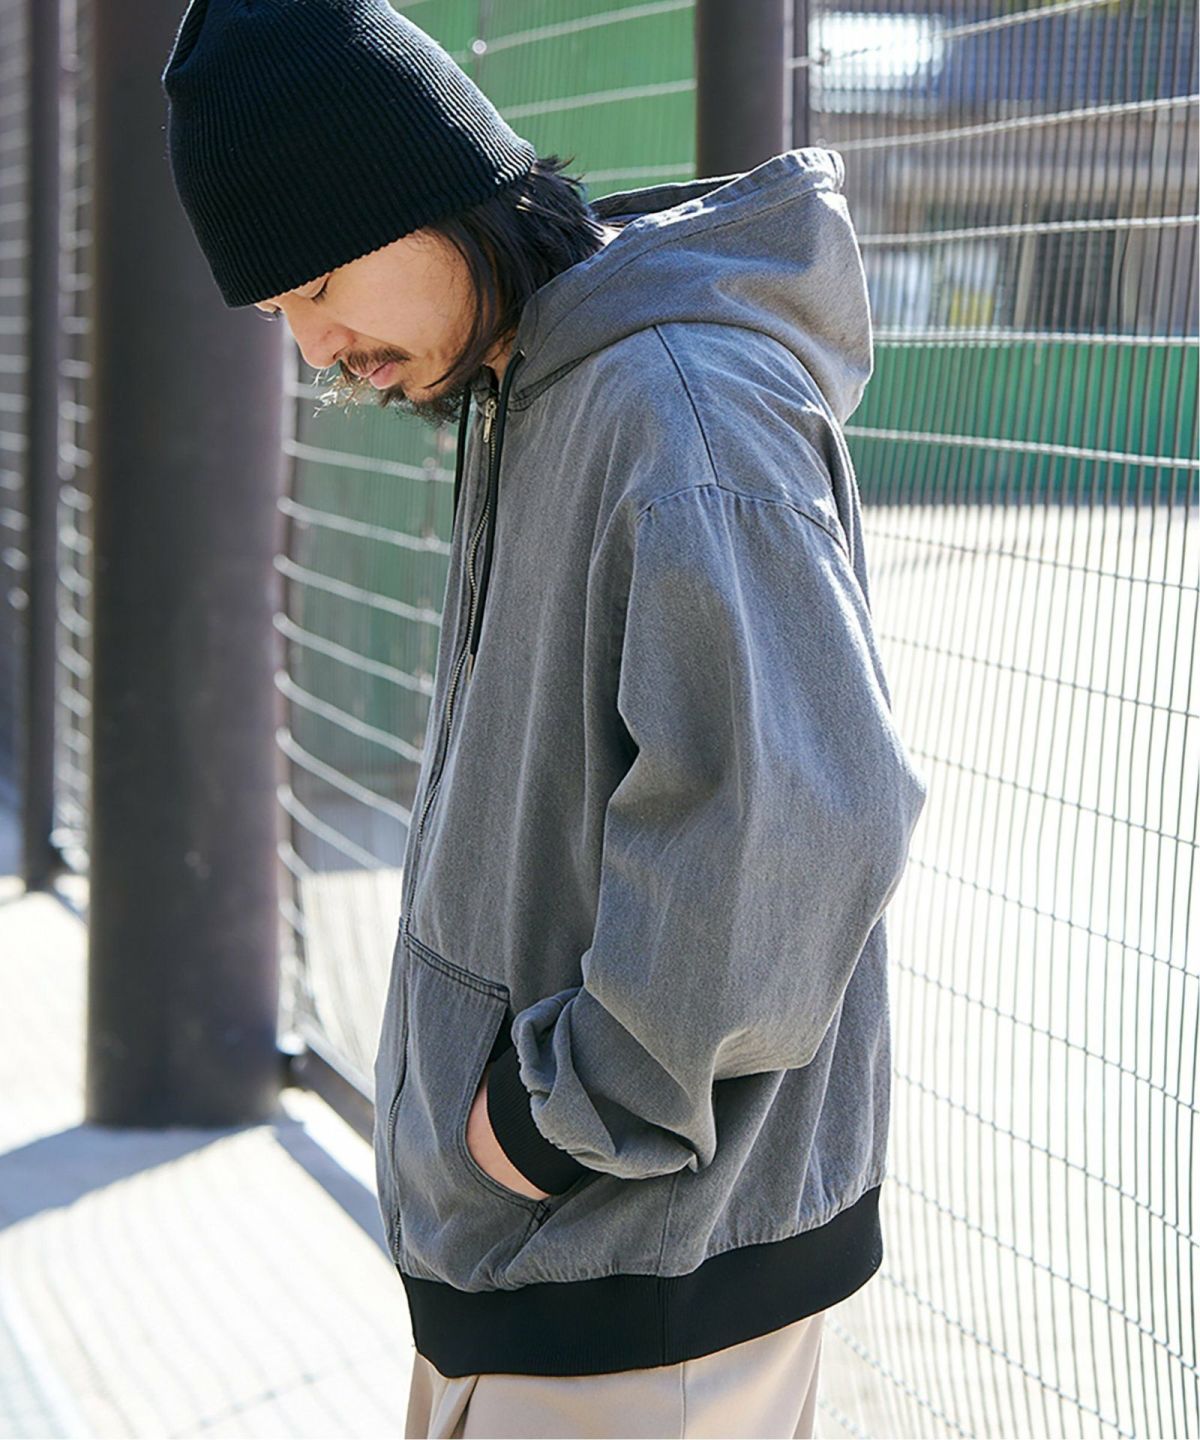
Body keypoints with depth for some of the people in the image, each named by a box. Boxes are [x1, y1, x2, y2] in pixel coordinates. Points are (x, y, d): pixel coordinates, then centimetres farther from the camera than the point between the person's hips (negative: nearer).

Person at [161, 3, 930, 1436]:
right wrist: (526, 1084, 9)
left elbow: (796, 810, -31)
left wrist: (573, 1104, -21)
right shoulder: (516, 392, 11)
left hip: (649, 1249, -9)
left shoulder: (682, 401, -21)